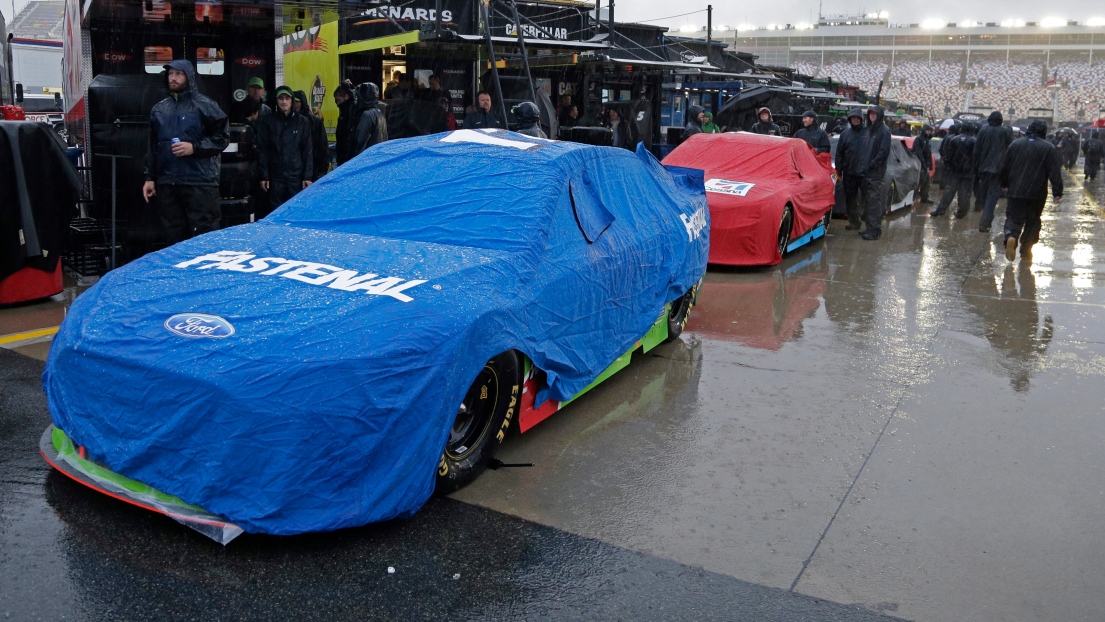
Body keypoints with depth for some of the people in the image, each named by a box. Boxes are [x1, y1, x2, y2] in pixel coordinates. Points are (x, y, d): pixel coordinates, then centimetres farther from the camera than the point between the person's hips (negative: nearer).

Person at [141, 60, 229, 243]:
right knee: (176, 235, 10)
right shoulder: (159, 109, 15)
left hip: (200, 182, -5)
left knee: (204, 235, -7)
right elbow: (153, 146, 20)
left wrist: (194, 148, -14)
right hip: (167, 183, 5)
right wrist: (150, 177, 15)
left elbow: (222, 137, -3)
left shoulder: (204, 105, -1)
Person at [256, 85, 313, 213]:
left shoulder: (302, 122, 6)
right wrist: (263, 175, -3)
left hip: (296, 175, 0)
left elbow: (308, 151, 4)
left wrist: (308, 176, -2)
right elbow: (262, 150, 4)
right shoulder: (268, 122, 5)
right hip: (275, 175, 0)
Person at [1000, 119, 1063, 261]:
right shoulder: (1049, 148, -2)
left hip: (1015, 191, 1)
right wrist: (1057, 191, -4)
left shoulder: (1016, 144, 6)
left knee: (1013, 218, 1)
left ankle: (1010, 237, -30)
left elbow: (1005, 167, 12)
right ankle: (1026, 250, 16)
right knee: (1032, 221, 13)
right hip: (1037, 194, -1)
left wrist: (1004, 184, 24)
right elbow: (1055, 172, -6)